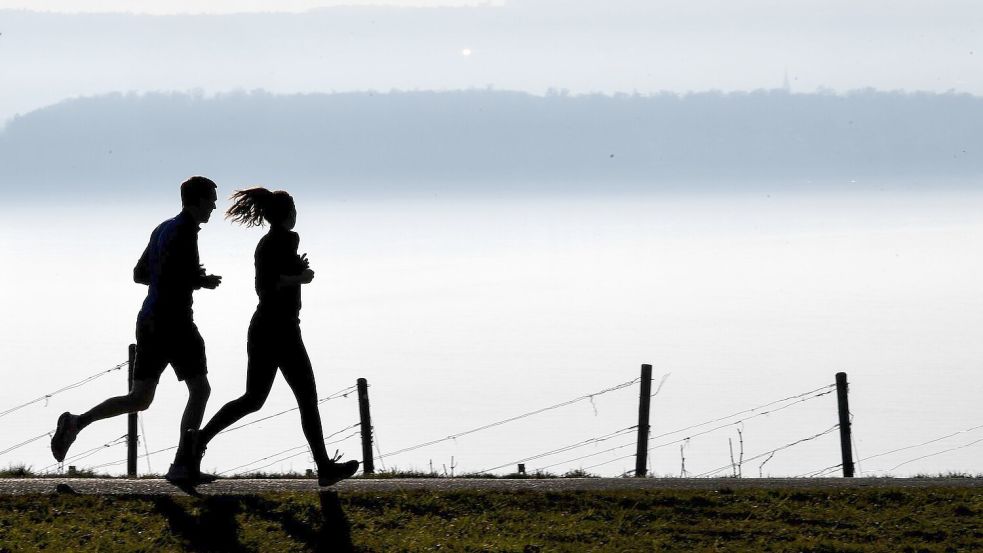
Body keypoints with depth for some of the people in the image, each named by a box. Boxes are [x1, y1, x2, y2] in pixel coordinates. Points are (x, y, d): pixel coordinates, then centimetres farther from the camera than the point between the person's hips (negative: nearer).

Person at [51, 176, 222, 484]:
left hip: (150, 321, 8)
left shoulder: (163, 229, 17)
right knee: (199, 390, 3)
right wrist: (201, 282, -7)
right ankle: (182, 464, -2)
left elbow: (139, 274, 23)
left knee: (139, 400, 9)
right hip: (173, 322, -8)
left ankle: (77, 423, -8)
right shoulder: (184, 233, -12)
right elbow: (167, 279, -22)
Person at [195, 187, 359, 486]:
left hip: (260, 328, 8)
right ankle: (325, 467, 2)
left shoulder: (264, 243, 13)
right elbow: (270, 283, -23)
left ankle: (199, 439, 0)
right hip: (282, 330, -8)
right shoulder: (287, 239, -13)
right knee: (307, 399, -1)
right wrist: (302, 277, -11)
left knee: (253, 399, 12)